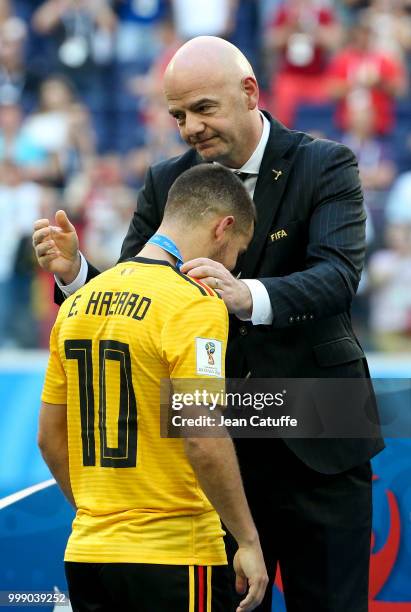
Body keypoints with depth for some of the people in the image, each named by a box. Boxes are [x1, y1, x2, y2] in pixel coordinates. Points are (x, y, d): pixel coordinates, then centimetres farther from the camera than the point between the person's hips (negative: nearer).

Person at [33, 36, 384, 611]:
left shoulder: (325, 165, -7)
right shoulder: (165, 183, 4)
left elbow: (339, 275, -22)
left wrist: (248, 296, -41)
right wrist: (73, 271, -18)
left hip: (315, 447, -3)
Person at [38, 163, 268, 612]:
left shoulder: (79, 302, 10)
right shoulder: (195, 303, -12)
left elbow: (49, 437, 14)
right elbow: (203, 441, -19)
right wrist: (248, 540, -11)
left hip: (86, 554, 7)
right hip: (174, 558, -7)